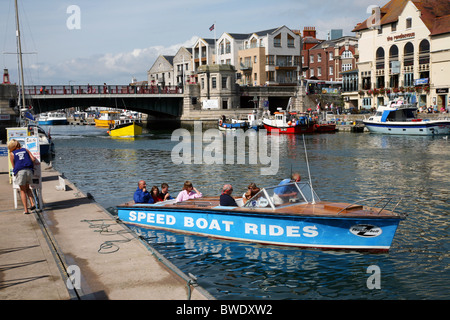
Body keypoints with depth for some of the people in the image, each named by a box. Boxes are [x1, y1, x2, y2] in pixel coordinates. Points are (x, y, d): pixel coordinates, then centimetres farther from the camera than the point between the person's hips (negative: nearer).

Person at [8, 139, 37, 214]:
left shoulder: (12, 154, 12)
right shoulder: (25, 150, 19)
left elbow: (13, 166, 12)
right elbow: (33, 159, 10)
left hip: (20, 171, -2)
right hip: (29, 170, 3)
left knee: (23, 191, 6)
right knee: (27, 188, 21)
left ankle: (26, 210, 2)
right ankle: (32, 204, 3)